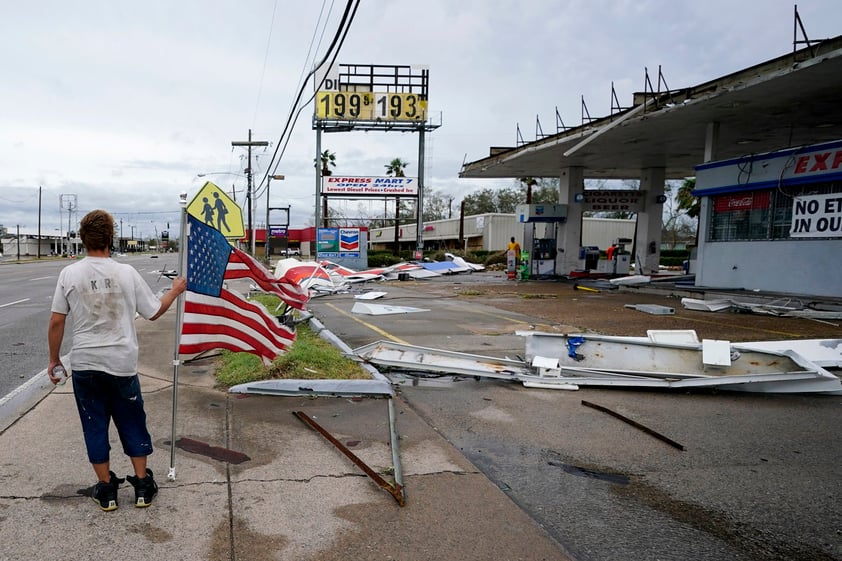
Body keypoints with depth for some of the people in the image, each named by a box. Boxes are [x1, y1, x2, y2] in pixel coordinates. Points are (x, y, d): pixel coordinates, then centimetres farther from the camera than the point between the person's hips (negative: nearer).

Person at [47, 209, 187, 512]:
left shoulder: (69, 274, -6)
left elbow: (56, 322, -3)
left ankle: (106, 489, 22)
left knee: (95, 427, 13)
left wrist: (54, 358, 10)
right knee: (133, 424, 14)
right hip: (121, 365, 0)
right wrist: (175, 291, 17)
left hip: (84, 365, 1)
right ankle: (142, 485, 22)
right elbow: (154, 312, 0)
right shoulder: (126, 272, -8)